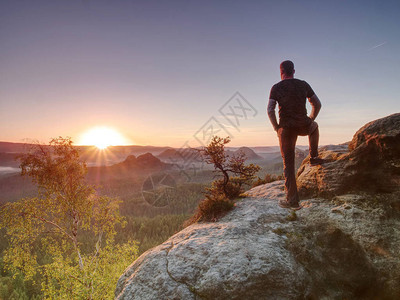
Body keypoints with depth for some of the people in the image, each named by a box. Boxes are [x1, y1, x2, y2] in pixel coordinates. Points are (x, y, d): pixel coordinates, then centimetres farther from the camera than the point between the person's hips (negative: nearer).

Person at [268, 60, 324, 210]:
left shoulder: (276, 88, -1)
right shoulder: (304, 85, 7)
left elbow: (270, 110, -11)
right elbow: (317, 104, 9)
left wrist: (276, 127, 2)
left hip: (286, 128, -1)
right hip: (303, 126, 2)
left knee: (288, 164, 5)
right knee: (314, 126, 40)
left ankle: (292, 200, 3)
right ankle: (313, 157, 35)